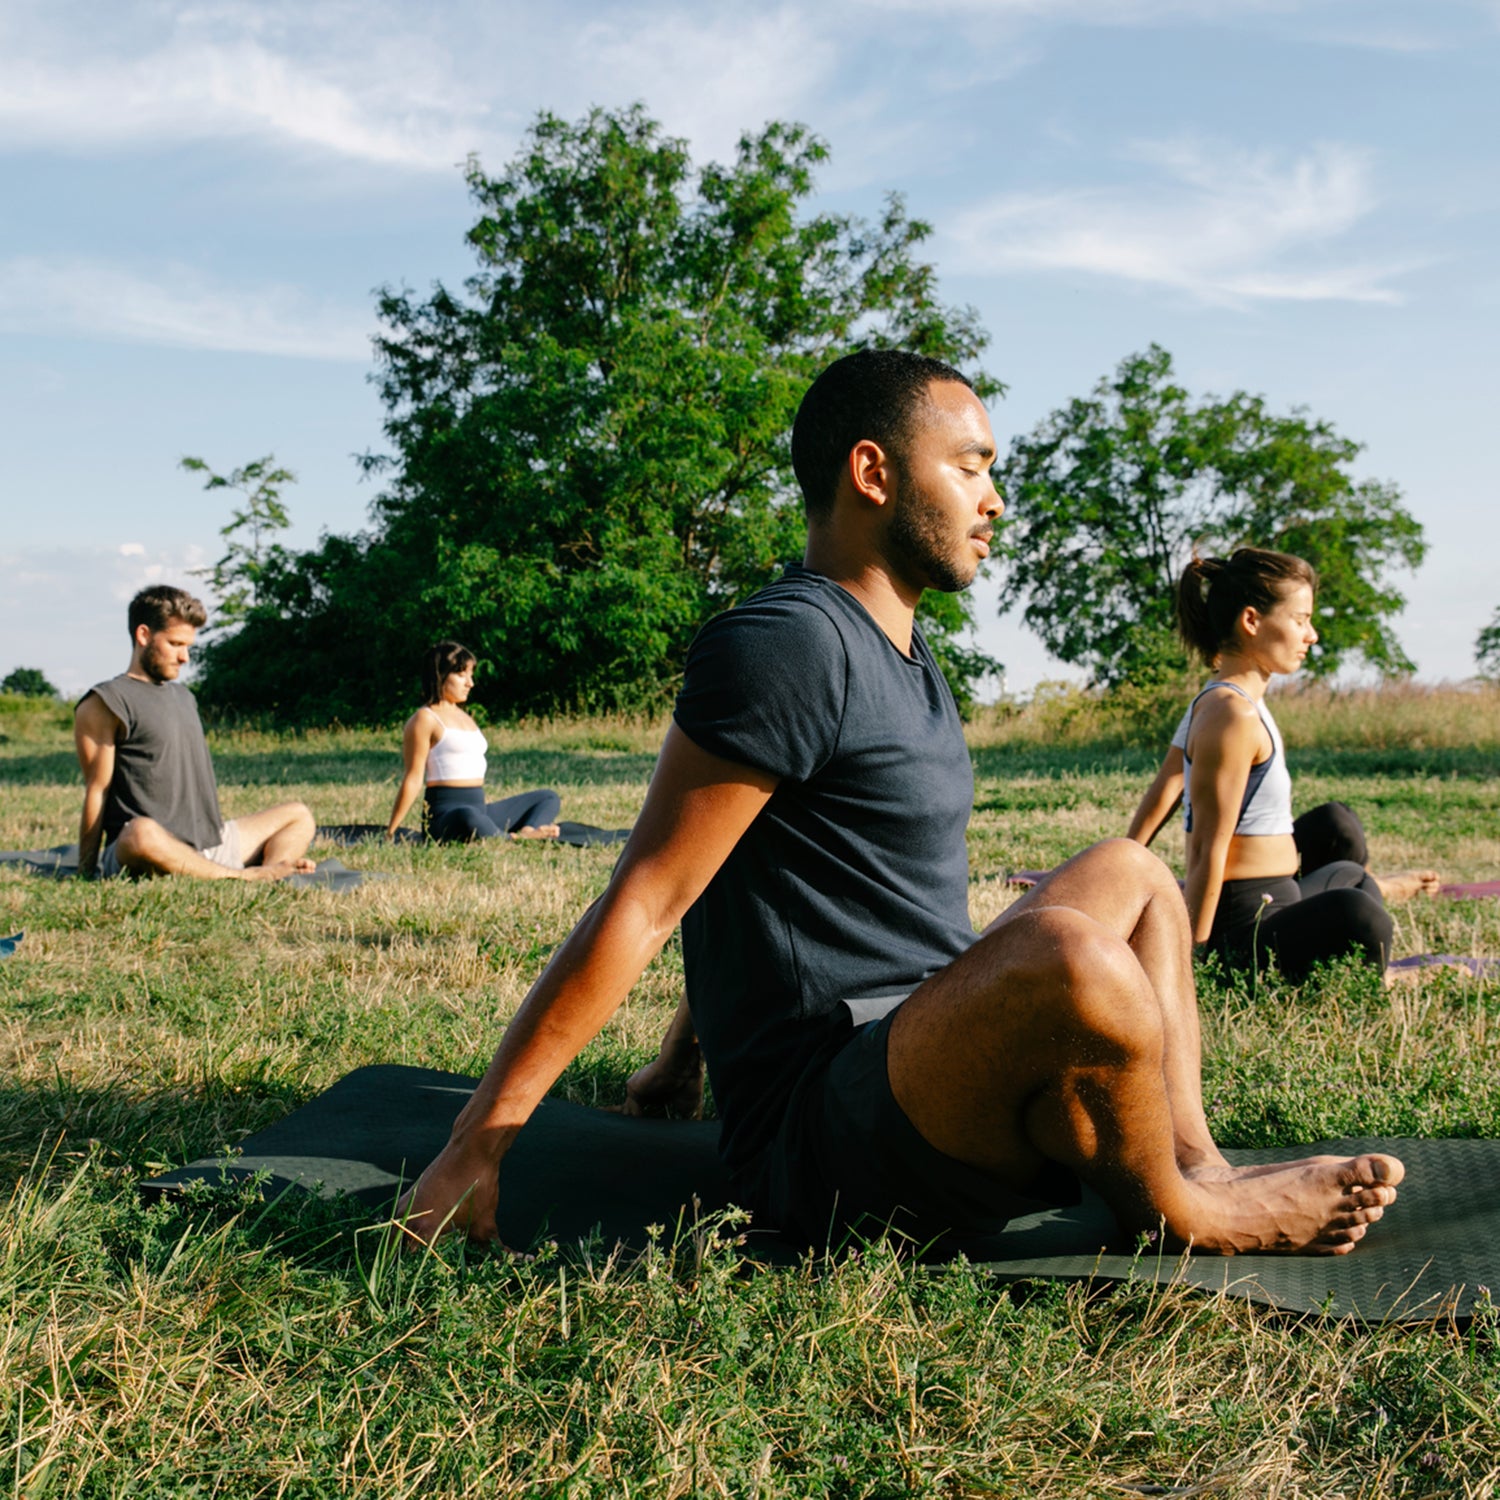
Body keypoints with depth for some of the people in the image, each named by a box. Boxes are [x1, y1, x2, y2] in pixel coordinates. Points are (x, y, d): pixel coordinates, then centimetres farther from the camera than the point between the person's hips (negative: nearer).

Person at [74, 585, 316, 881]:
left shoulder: (184, 697, 24)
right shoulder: (106, 704, -2)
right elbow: (97, 791, -8)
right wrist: (86, 871, -11)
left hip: (210, 844, 9)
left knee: (297, 815, 10)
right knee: (142, 834, -42)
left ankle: (272, 871, -24)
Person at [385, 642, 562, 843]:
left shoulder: (464, 716, 23)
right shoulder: (425, 719, -4)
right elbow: (413, 779, -8)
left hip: (480, 809, 10)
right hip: (445, 816, -10)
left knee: (548, 798, 7)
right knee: (468, 818, -44)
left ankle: (526, 834, -25)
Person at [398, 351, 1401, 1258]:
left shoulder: (902, 657, 16)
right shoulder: (791, 643, -16)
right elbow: (643, 905, -18)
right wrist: (477, 1145, -17)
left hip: (929, 1072, 11)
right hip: (821, 1141, -10)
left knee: (1130, 871, 22)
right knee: (1067, 955, -36)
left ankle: (1197, 1162, 2)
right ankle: (1175, 1215, -6)